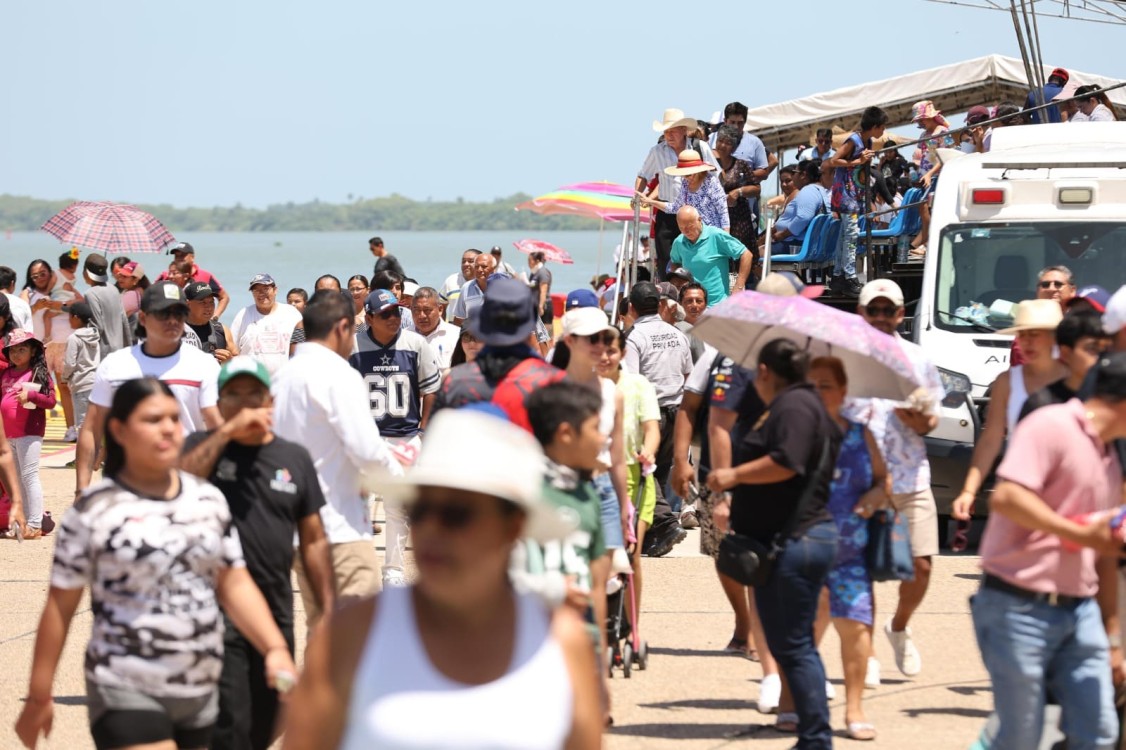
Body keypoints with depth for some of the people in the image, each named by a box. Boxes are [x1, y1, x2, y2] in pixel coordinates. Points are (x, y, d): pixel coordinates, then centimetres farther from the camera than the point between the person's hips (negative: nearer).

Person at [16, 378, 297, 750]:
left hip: (200, 693, 6)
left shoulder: (209, 500, 7)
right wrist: (39, 696, -3)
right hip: (126, 694, -6)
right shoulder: (94, 511, -8)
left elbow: (236, 585, 8)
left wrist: (275, 648, -7)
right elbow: (60, 606, -4)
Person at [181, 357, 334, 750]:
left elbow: (313, 540, 12)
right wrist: (227, 431, -21)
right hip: (217, 614, -4)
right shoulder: (203, 448, 2)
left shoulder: (295, 459, 9)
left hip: (276, 616, 4)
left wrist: (329, 613, 8)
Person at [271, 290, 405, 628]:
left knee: (320, 625, 16)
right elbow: (367, 449, -18)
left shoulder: (282, 376, 11)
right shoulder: (339, 376, -13)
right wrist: (400, 477, 2)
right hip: (340, 524, -8)